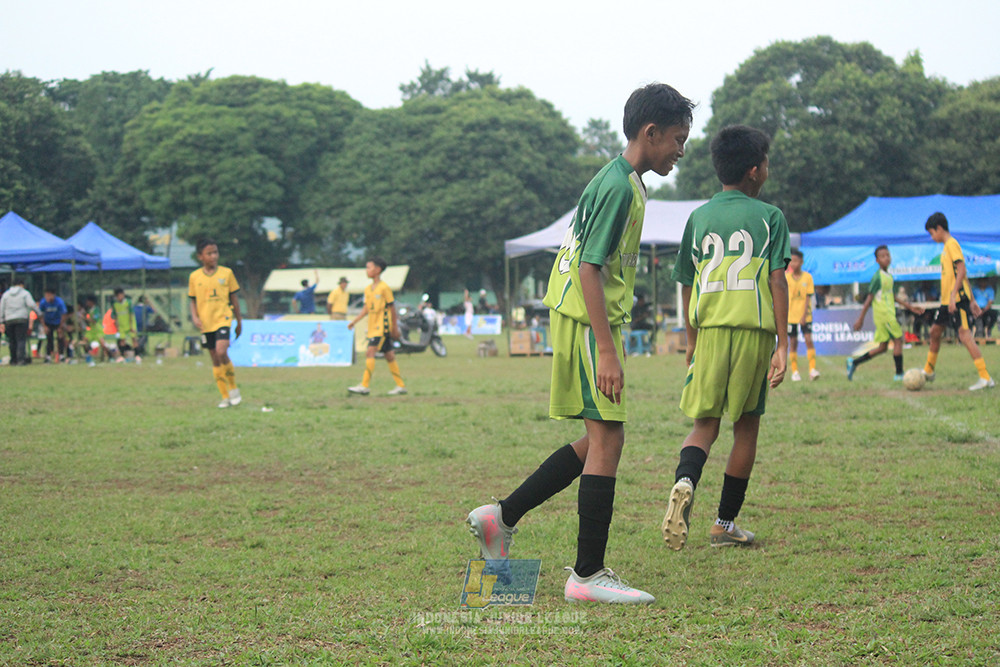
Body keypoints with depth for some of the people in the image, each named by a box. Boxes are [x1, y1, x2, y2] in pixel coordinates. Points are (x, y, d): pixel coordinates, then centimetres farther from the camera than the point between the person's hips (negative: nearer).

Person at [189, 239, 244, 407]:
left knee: (221, 352, -23)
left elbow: (234, 298, 9)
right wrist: (195, 317, -6)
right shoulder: (195, 277, 4)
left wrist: (239, 321, 11)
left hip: (223, 319, -3)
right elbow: (192, 300, 11)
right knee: (215, 360, 5)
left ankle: (233, 388, -5)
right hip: (206, 323, 3)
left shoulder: (226, 273, 2)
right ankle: (225, 397, 13)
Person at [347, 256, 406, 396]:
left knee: (370, 352, -17)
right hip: (372, 327, 8)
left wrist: (395, 328, -7)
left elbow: (392, 308, -8)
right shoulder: (368, 289, 12)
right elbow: (366, 308, 16)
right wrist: (354, 321, 6)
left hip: (382, 326, -8)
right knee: (389, 355, 10)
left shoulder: (384, 288, -11)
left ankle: (365, 385, -19)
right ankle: (401, 385, 14)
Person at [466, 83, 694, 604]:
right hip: (587, 323, -10)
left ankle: (501, 518, 18)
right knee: (607, 439, -8)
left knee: (599, 440, 14)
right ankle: (587, 576, -5)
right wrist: (606, 351, -24)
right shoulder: (619, 187, -16)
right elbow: (589, 269, -22)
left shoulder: (620, 181, 16)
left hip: (580, 320, 10)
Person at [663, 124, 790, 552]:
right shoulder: (769, 217, 3)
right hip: (755, 328, -2)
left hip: (710, 328, 2)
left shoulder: (698, 218, 11)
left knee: (705, 422, 8)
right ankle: (726, 523, 14)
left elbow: (687, 286, 13)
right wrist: (783, 346, -5)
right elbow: (777, 281, -5)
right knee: (746, 425, 11)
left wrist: (692, 341, 24)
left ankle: (684, 483, -25)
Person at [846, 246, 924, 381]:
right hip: (883, 314, -9)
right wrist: (860, 319, -12)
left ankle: (854, 362, 14)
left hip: (889, 314, 9)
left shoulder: (889, 276, 14)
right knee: (898, 340, -6)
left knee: (883, 347, 10)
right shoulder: (878, 277, -12)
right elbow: (869, 298, -13)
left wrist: (910, 307, 23)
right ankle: (899, 374, 0)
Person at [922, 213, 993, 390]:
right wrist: (971, 301, 20)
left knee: (964, 334, -16)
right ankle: (928, 372, 36)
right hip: (947, 300, 10)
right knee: (935, 331, 19)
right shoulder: (947, 246, 19)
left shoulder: (952, 244, -10)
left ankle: (985, 378, -21)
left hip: (958, 298, -10)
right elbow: (962, 274, 21)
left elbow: (961, 270, -20)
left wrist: (953, 295, -26)